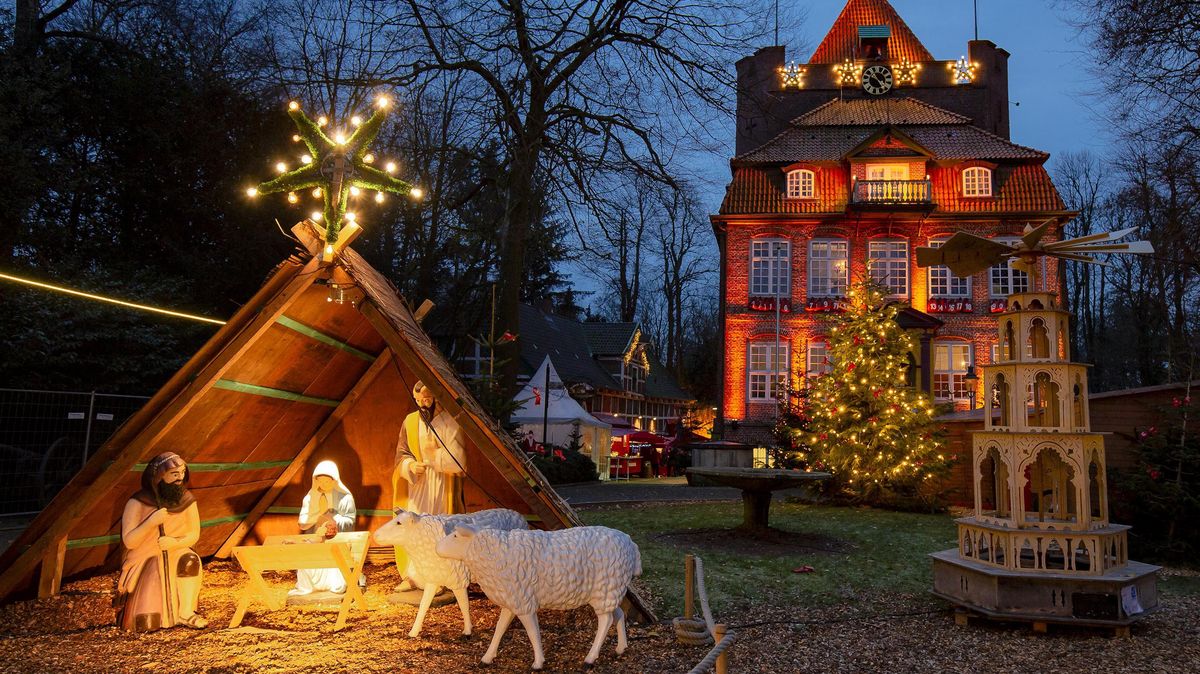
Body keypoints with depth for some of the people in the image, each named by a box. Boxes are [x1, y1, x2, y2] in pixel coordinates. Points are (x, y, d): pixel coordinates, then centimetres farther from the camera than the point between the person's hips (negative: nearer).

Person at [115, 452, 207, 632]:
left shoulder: (186, 500, -6)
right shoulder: (137, 503, -14)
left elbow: (194, 534, 1)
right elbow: (129, 542, -18)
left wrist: (174, 542, -19)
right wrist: (152, 521, -31)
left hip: (174, 557, 3)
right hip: (144, 565, -3)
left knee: (190, 560, -34)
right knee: (146, 623, -18)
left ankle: (186, 613, -15)